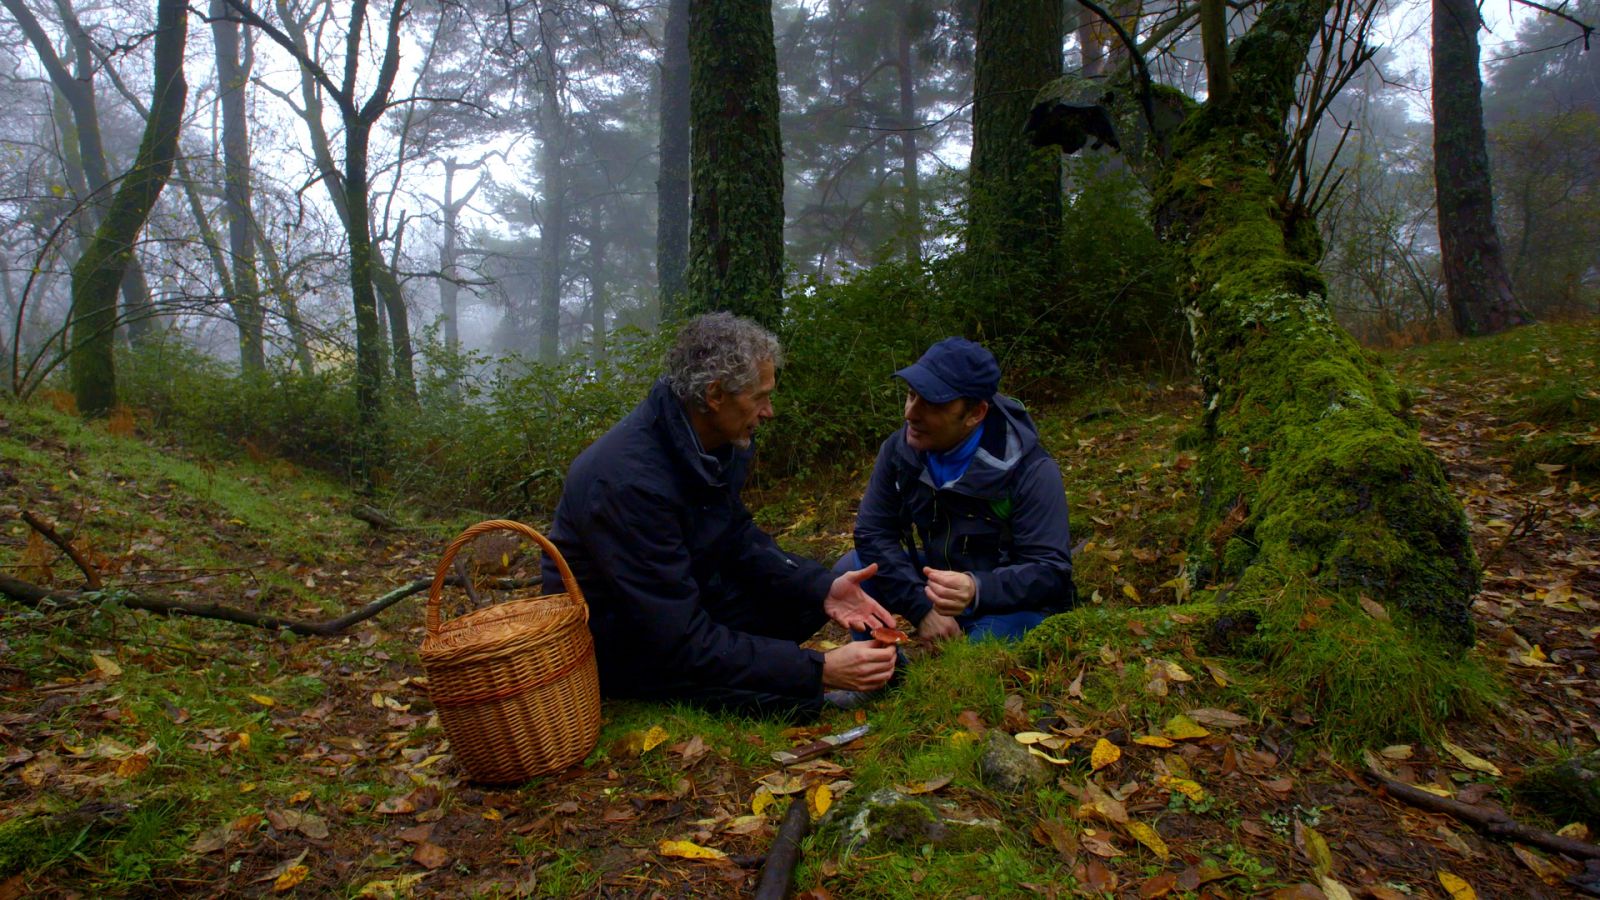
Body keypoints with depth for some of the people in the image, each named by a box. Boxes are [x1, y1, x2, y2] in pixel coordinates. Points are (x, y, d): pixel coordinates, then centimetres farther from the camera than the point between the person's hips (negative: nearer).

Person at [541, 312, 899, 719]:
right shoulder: (629, 482, -33)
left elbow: (739, 538, 3)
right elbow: (682, 643, -32)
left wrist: (821, 588, -14)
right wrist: (818, 669, -34)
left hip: (680, 597, 8)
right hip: (615, 641, -8)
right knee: (794, 690, -25)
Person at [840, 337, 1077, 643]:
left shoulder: (1029, 470, -25)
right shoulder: (900, 449, -12)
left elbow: (1050, 571, -27)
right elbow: (872, 532, -10)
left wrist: (978, 590, -47)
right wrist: (922, 606, -23)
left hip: (1014, 604, -5)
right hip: (937, 581, 5)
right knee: (851, 571, -12)